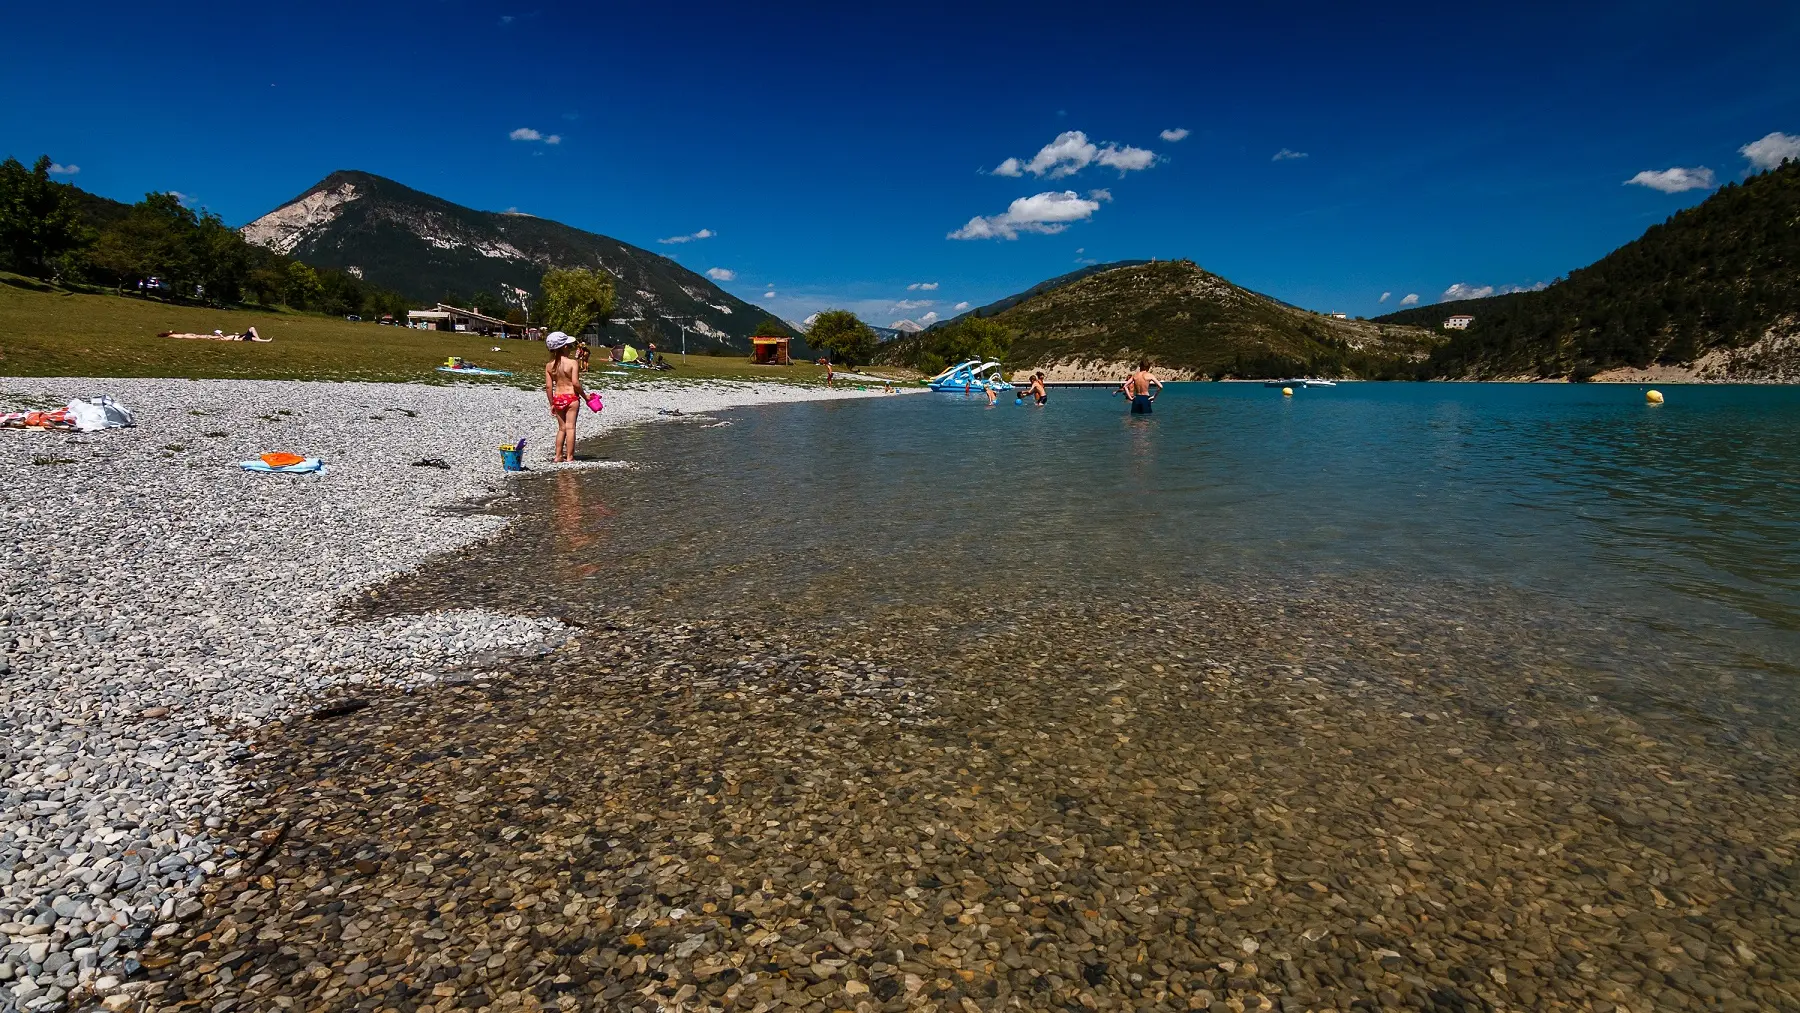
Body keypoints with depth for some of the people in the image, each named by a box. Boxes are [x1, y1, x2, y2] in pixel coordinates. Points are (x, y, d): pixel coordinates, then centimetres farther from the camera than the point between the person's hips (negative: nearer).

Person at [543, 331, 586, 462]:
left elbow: (548, 386, 2)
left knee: (561, 428, 16)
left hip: (557, 398, 5)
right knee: (570, 427, 0)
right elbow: (575, 383, -17)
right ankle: (569, 457, 1)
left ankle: (558, 456, 16)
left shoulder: (549, 365, 2)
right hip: (571, 397, -4)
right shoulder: (572, 362, -11)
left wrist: (551, 404, 10)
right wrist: (584, 395, -2)